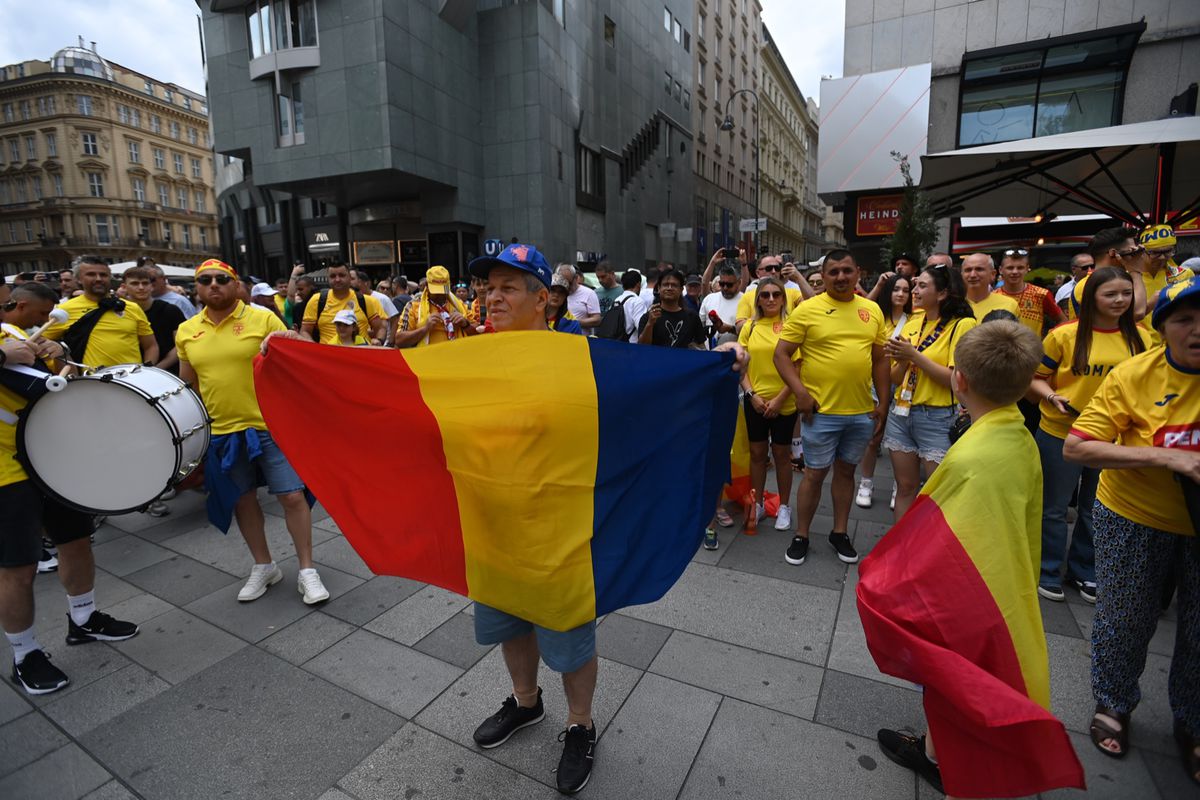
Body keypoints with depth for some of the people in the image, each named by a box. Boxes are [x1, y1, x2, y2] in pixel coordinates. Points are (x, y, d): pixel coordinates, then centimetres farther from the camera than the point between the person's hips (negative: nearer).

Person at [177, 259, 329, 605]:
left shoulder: (263, 318, -6)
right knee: (243, 500, 14)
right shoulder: (186, 331, 6)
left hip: (271, 425, -4)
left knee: (292, 496, -3)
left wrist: (292, 341, -25)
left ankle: (307, 570, 12)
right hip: (220, 432, 4)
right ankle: (263, 566, 32)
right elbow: (187, 385, 16)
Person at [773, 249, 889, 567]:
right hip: (821, 410, -4)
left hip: (862, 411, 4)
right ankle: (801, 536, 21)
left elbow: (880, 359, 12)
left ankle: (839, 532, 32)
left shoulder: (872, 310, 7)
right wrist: (800, 391, -18)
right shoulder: (807, 309, -7)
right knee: (815, 473, 5)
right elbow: (781, 354, -8)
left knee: (846, 470, 16)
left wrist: (882, 403, 8)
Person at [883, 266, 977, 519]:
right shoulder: (911, 325, 9)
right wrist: (902, 360, -10)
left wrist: (914, 355, -16)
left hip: (937, 419, -5)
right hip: (901, 413, 5)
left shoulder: (963, 325, -8)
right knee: (905, 487, 12)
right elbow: (896, 379, 9)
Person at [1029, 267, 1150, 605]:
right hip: (1061, 434, -4)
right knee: (1054, 508, 9)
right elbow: (1034, 378, -5)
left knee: (1096, 510, 18)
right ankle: (1048, 572, 26)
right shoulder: (1065, 334, -11)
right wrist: (1052, 396, -23)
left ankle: (1083, 571, 36)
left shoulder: (1141, 338, 2)